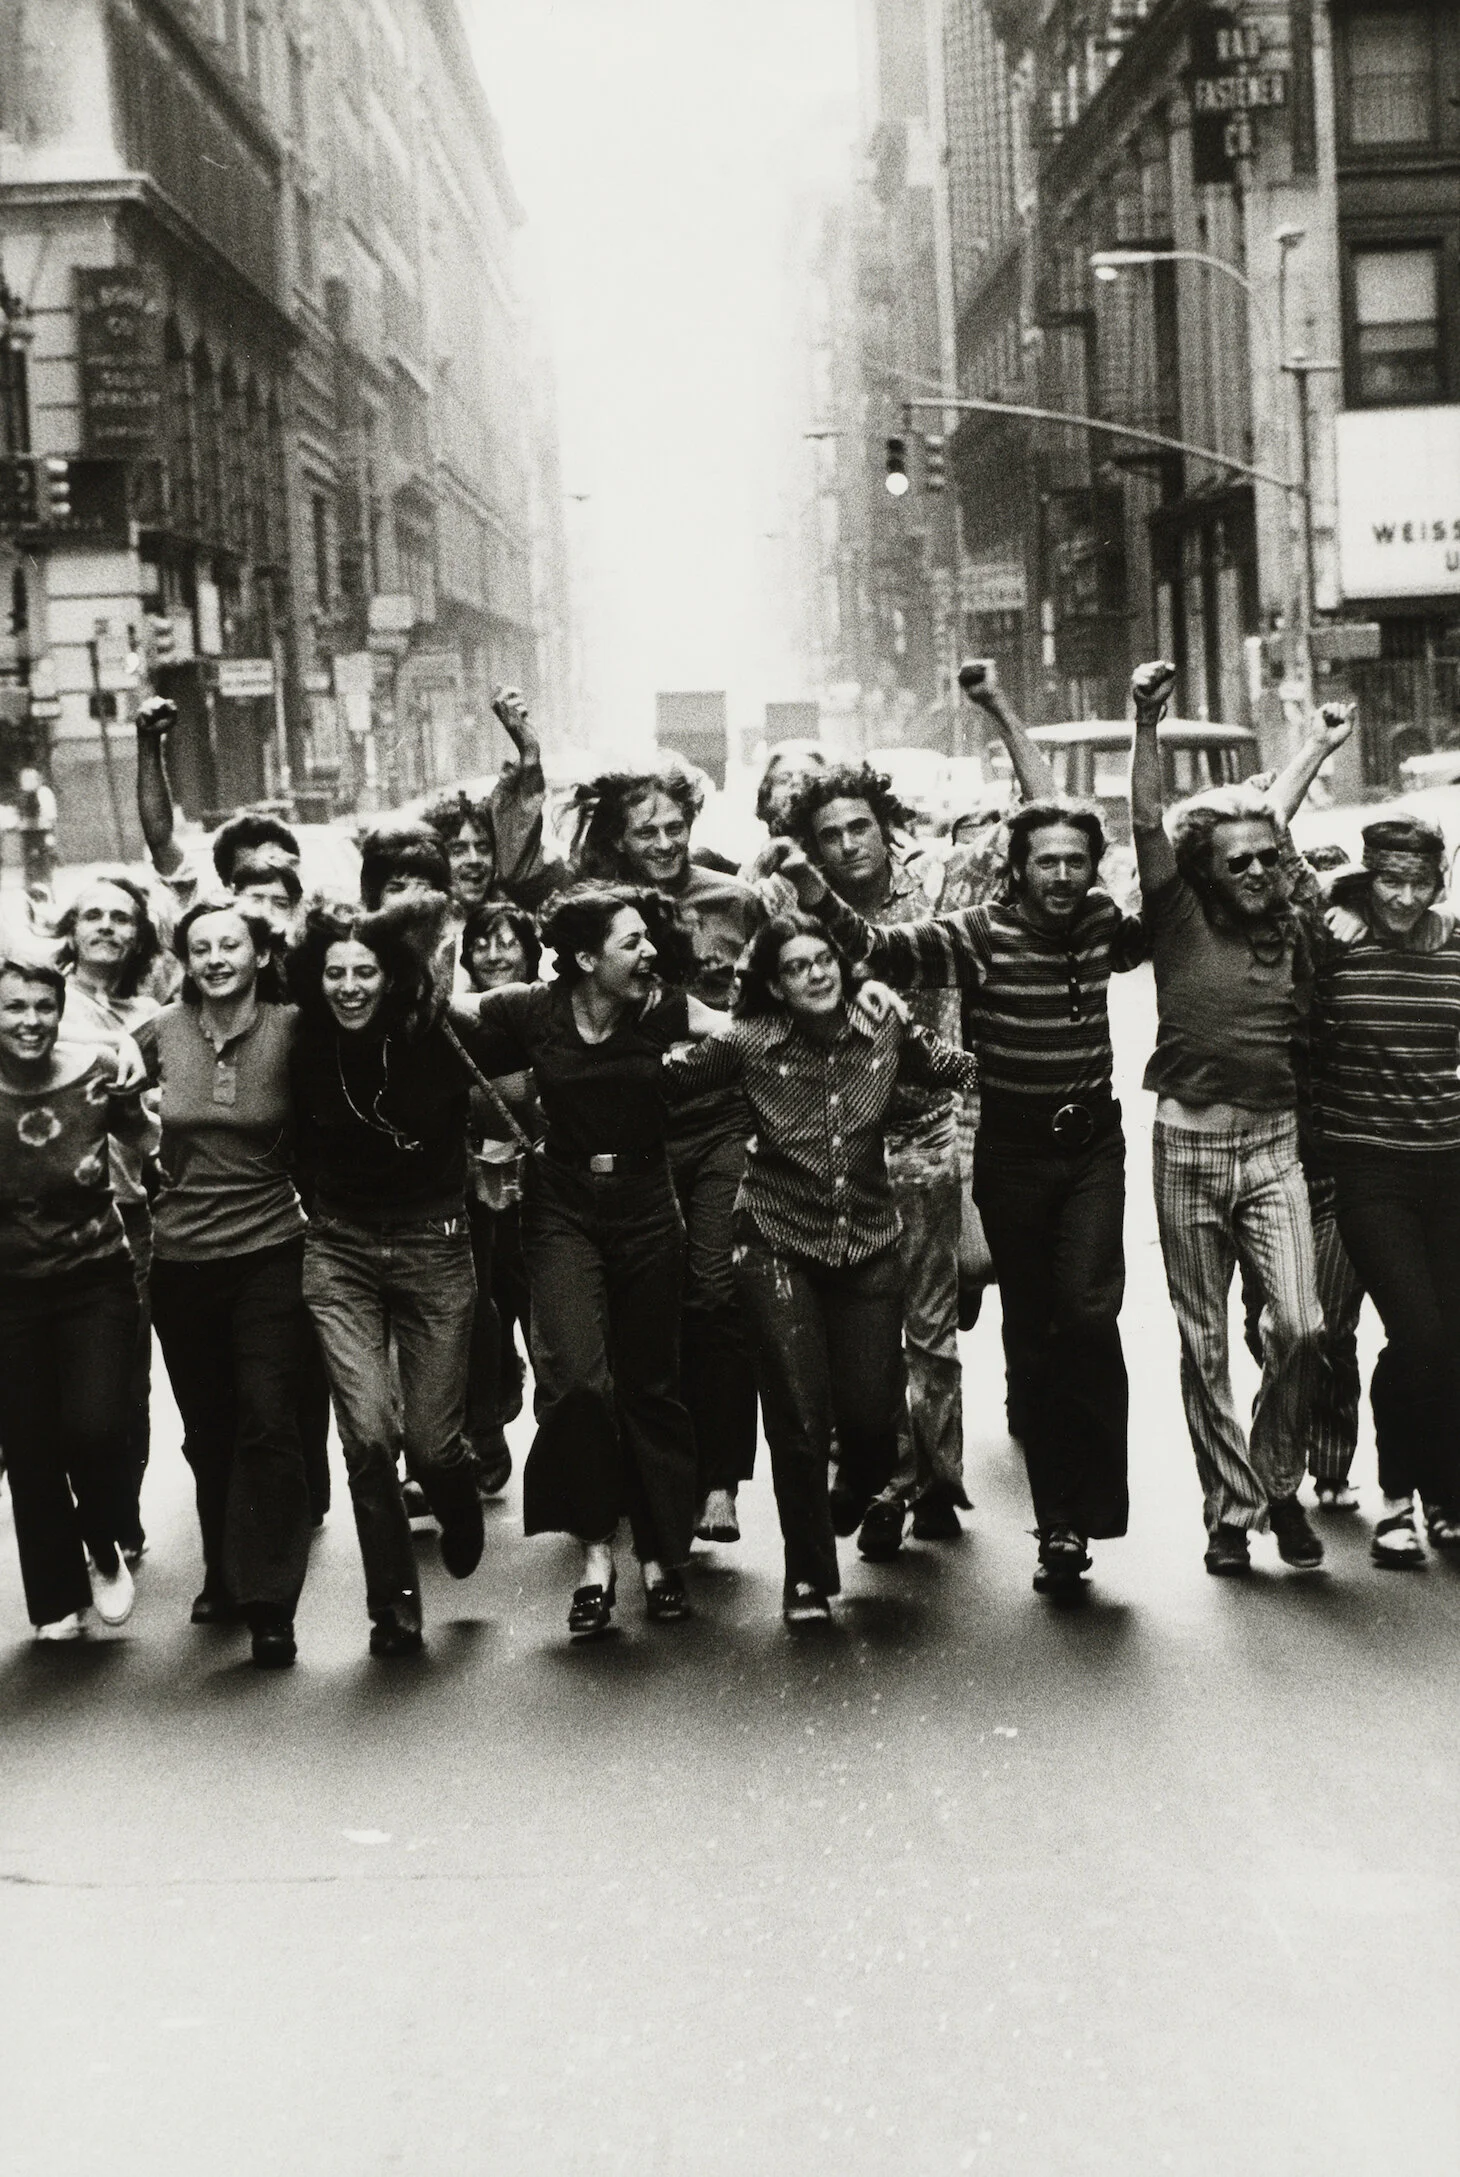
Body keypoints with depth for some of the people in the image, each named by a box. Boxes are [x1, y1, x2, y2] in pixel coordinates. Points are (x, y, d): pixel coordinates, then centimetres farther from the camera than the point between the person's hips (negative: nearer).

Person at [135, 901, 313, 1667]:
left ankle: (269, 1603, -3)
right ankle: (226, 1574, 29)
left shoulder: (291, 1031, -7)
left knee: (267, 1423, -8)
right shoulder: (159, 1035, 0)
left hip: (267, 1252, -3)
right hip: (180, 1256, 3)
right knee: (206, 1430, 12)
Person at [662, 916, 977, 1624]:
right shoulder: (749, 1043, -5)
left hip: (868, 1244, 2)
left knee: (871, 1415, 0)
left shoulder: (884, 1032, 0)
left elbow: (956, 1067, 13)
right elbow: (667, 1077, 1)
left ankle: (855, 1498, 39)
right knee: (799, 1420, -3)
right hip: (777, 1245, -2)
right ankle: (808, 1577, 16)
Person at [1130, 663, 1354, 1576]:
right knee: (1204, 1345, 4)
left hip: (1274, 1142, 2)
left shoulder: (1289, 931, 9)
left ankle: (1278, 1485, 12)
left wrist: (1320, 744, 35)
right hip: (1189, 1141, -2)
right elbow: (1148, 823, -12)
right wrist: (1148, 726, -23)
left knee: (1300, 1327, -11)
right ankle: (1230, 1511, 16)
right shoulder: (1181, 918, 1)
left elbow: (1268, 818, 26)